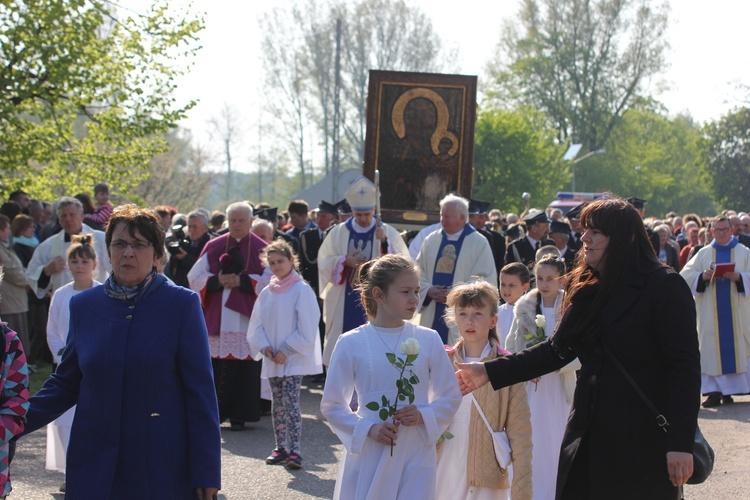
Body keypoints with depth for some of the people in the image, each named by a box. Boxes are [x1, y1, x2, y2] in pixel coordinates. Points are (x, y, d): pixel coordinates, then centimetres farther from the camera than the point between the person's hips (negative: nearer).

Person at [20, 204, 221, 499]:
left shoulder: (182, 304, -4)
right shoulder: (84, 306, 6)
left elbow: (200, 391, -6)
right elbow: (66, 384, 13)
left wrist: (206, 472, -9)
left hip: (162, 468, -3)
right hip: (94, 467, 3)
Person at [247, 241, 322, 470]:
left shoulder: (301, 290, -7)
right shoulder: (266, 293, 9)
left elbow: (306, 328, -10)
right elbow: (256, 325, 11)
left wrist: (286, 351, -13)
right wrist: (265, 347, -6)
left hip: (295, 359, -6)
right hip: (273, 360, 6)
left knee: (290, 403, -12)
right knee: (277, 405, 9)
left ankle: (294, 451, -11)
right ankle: (281, 448, 18)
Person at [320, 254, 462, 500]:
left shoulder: (428, 340, 1)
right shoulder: (351, 344, -3)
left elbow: (450, 396, 8)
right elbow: (331, 405, 2)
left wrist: (424, 415, -10)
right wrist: (368, 429, -12)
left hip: (417, 455, 1)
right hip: (369, 456, -1)